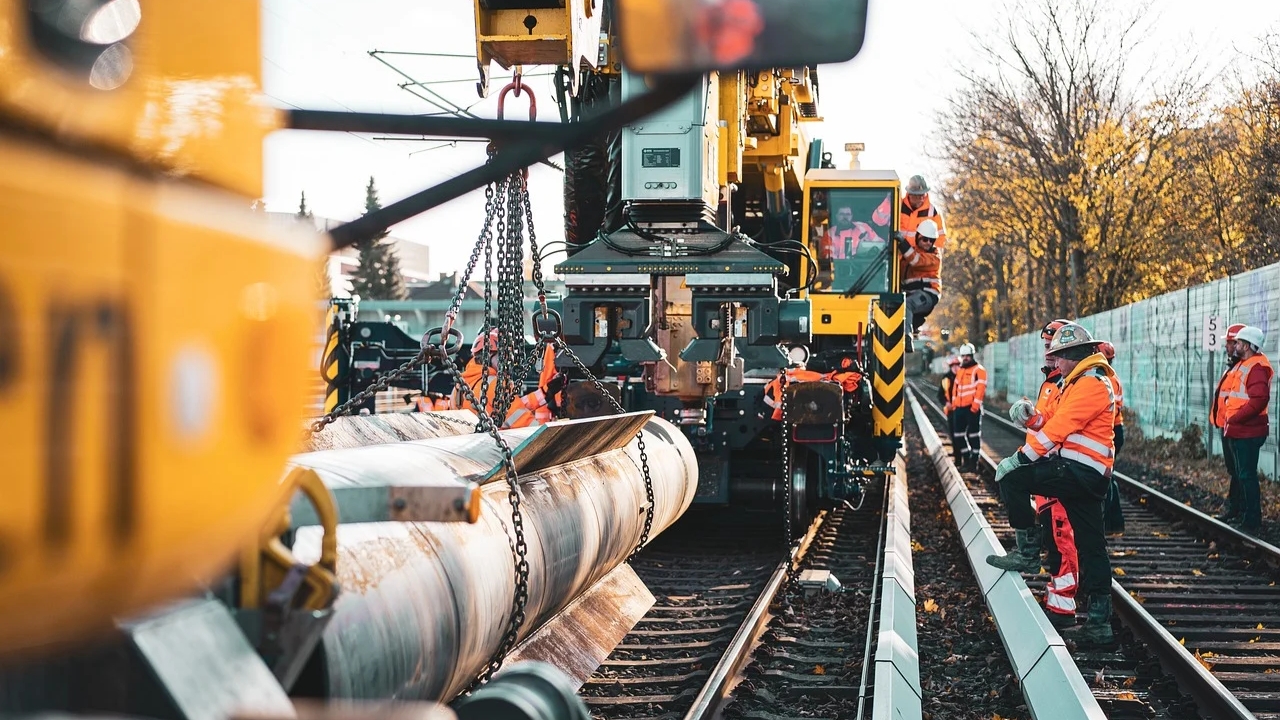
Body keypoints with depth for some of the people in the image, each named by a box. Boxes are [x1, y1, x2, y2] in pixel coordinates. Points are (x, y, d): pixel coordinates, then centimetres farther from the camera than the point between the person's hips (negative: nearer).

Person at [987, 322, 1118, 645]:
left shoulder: (1091, 383, -12)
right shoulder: (1082, 382, 22)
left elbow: (1059, 427, -18)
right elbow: (1057, 425, 19)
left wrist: (1020, 457, -16)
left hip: (1079, 472, -10)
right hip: (1088, 476, 10)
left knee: (1012, 479, -14)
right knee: (1091, 547, 9)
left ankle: (1027, 553, -7)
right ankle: (1099, 622, 11)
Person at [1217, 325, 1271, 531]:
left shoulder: (1256, 367, -17)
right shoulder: (1243, 365, 16)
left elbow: (1259, 400, -28)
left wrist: (1235, 419, -22)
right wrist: (1229, 421, 13)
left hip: (1247, 432, -11)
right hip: (1236, 431, 11)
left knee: (1246, 475, -6)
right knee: (1239, 474, 18)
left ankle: (1252, 521, -1)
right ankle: (1240, 513, 29)